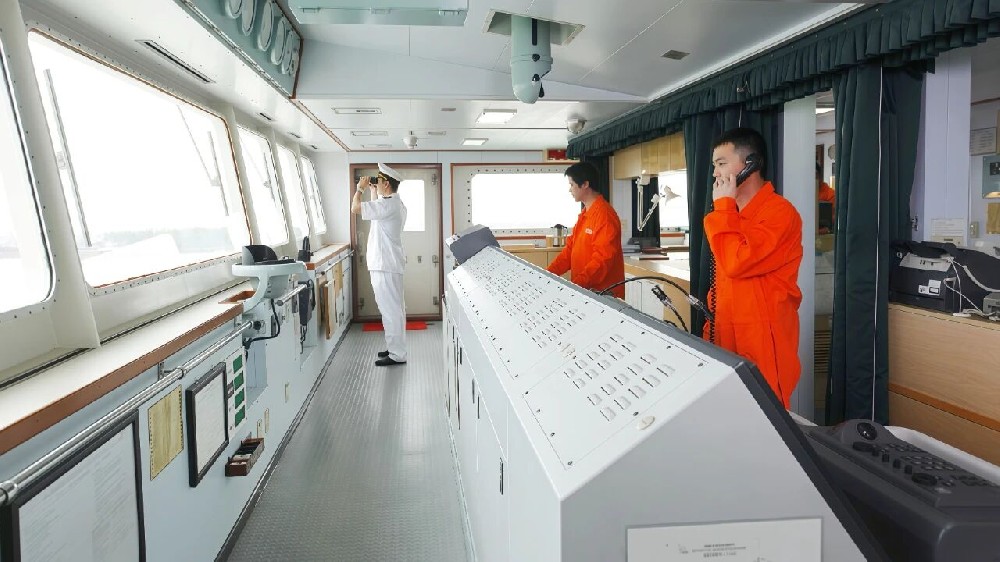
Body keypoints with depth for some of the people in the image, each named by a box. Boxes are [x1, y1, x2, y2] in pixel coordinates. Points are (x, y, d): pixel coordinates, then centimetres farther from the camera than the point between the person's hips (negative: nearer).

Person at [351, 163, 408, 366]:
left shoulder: (388, 205, -19)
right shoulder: (394, 204, 14)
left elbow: (355, 208, -22)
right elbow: (375, 211, 34)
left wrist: (360, 188, -6)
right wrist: (373, 193, 25)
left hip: (385, 266, -11)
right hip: (387, 264, 11)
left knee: (390, 310, -6)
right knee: (393, 309, 16)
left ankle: (396, 355, -2)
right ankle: (395, 348, 25)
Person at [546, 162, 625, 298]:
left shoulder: (604, 214, -16)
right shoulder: (585, 214, 13)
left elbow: (603, 260, -21)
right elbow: (570, 249, 14)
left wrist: (575, 284, -26)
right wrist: (549, 273, 5)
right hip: (583, 291, 8)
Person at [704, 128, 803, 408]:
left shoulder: (779, 212, -13)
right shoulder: (733, 215, 15)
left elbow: (736, 263, -24)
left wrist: (724, 206, -13)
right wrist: (711, 329, 16)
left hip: (762, 345, -8)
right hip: (726, 340, 8)